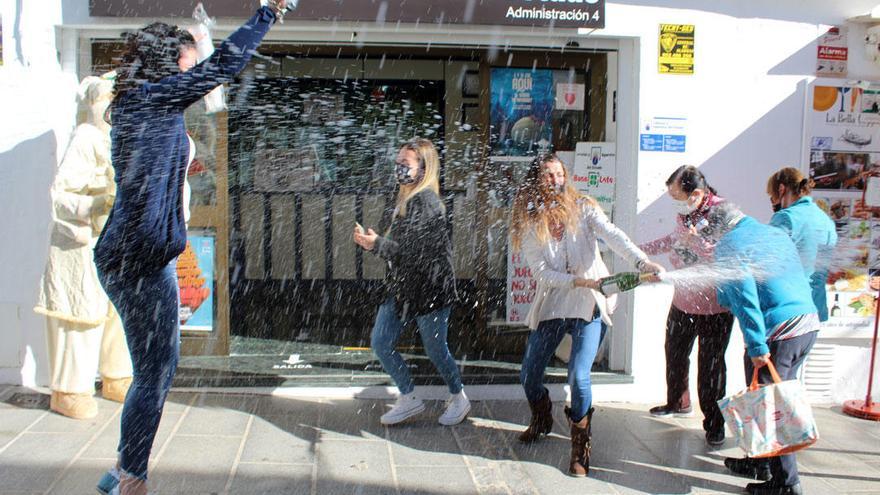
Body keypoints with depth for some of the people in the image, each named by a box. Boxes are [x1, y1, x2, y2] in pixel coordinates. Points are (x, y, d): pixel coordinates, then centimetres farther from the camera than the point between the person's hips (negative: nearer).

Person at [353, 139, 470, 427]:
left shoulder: (426, 201, -16)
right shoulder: (406, 199, 11)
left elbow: (417, 251, -23)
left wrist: (377, 244, -21)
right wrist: (370, 241, -2)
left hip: (429, 289, -9)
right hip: (401, 287, 9)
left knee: (435, 349, 5)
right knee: (380, 343, 6)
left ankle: (459, 399, 29)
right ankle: (409, 399, 21)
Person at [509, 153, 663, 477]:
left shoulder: (583, 208, -5)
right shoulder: (529, 223, -3)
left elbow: (613, 236, -20)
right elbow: (541, 272, -10)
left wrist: (642, 261, -36)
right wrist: (581, 281, -21)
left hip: (587, 305, -2)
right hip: (551, 304, 3)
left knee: (578, 375, -16)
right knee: (528, 375, 10)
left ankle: (581, 447, 7)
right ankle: (541, 421, 43)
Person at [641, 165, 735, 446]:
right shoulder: (683, 212, -3)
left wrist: (699, 243, -38)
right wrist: (643, 249, 19)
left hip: (715, 308, -7)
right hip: (683, 301, 7)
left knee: (711, 365, 3)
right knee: (675, 354, 20)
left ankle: (714, 422, 20)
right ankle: (678, 403, 43)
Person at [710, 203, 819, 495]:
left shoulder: (729, 245, -5)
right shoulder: (777, 234, 18)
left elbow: (743, 297, -15)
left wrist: (757, 347, -17)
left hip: (777, 332, -8)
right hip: (809, 323, 8)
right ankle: (758, 462, 33)